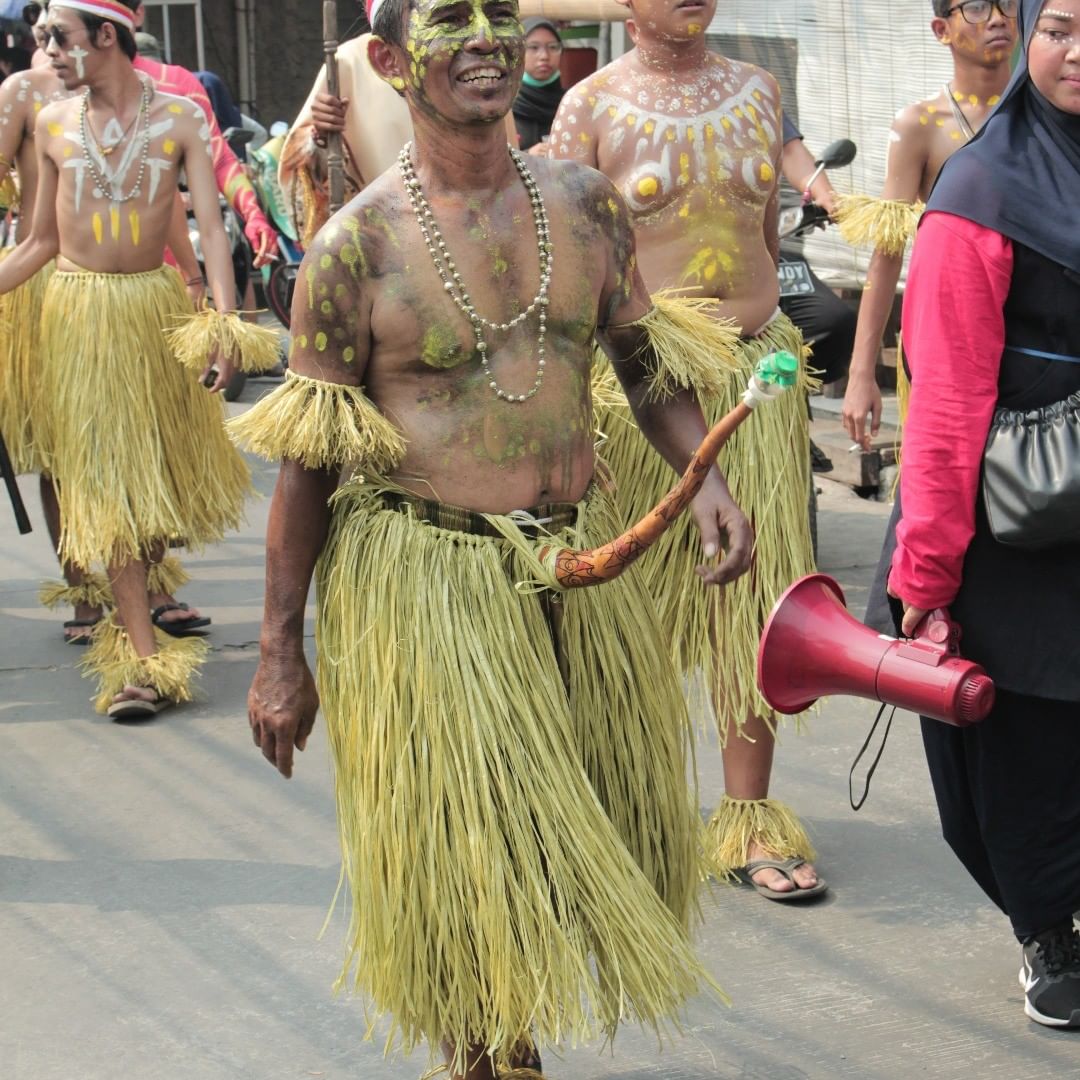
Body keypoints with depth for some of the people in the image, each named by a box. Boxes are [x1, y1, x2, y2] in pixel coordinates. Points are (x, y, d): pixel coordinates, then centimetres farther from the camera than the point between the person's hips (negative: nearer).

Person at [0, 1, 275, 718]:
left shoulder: (179, 118, -5)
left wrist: (224, 321, -24)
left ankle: (138, 586, 40)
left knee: (166, 456, 13)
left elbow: (212, 227, -12)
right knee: (105, 477, -5)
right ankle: (143, 656, -6)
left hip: (158, 306, 0)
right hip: (80, 310, 0)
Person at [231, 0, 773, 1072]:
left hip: (580, 561, 5)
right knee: (461, 849, 2)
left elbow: (648, 361, 13)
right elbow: (305, 459, -7)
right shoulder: (356, 245, -11)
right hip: (425, 581, -5)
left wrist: (705, 476, -6)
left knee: (606, 824, 16)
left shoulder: (584, 202, 2)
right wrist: (279, 654, -6)